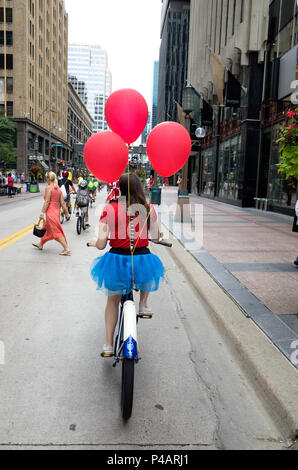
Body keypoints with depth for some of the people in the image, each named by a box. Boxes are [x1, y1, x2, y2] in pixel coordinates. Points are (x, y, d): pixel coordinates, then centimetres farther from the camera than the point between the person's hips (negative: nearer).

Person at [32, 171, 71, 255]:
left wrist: (42, 212, -15)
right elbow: (62, 202, 8)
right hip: (57, 211, 9)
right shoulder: (58, 189, 9)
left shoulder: (48, 188, -12)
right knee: (48, 229, 22)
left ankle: (67, 249, -8)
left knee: (57, 232, -6)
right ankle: (40, 244, 40)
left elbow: (47, 201, -17)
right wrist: (67, 213, 11)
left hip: (50, 211, -9)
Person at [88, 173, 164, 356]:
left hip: (116, 261, 0)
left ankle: (108, 344, 29)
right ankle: (143, 305, 37)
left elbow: (101, 244, -9)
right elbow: (156, 238, 7)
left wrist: (93, 242, 14)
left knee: (113, 301, 23)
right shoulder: (148, 208, -3)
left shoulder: (110, 209, -8)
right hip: (142, 261, 1)